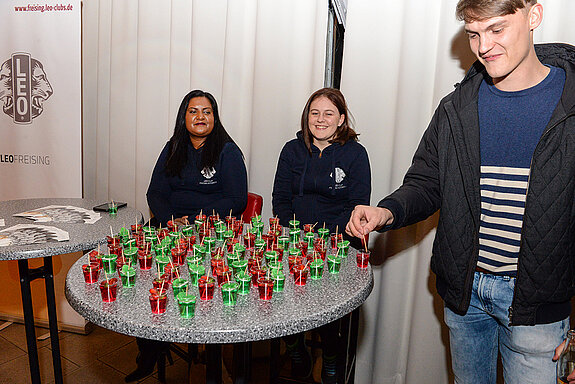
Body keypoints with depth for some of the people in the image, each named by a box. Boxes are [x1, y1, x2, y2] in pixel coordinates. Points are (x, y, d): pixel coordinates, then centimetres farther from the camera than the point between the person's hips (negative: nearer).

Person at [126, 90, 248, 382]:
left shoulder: (227, 151, 1)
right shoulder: (173, 149, 16)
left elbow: (236, 201, -6)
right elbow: (155, 193, 11)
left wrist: (194, 223, -15)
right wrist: (170, 220, -10)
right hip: (168, 224, 4)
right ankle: (149, 350, -4)